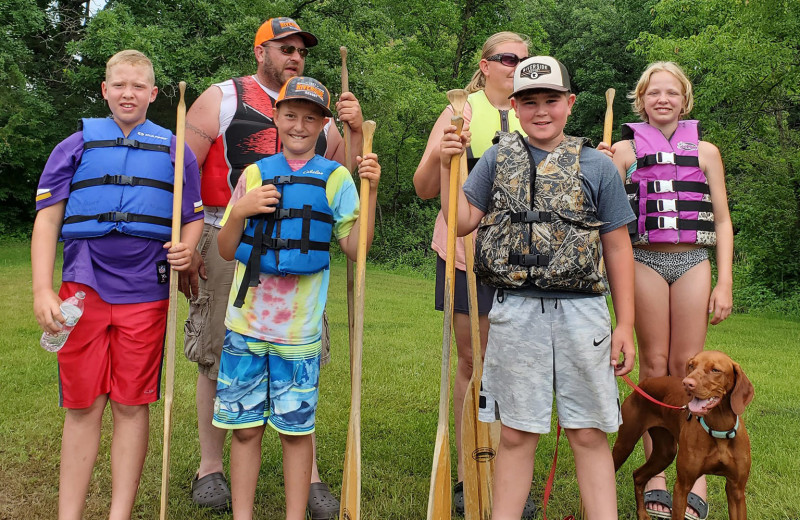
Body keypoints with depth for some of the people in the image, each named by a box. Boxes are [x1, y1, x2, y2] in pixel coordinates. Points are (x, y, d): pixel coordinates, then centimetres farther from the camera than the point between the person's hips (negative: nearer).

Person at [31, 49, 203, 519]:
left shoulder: (175, 150, 13)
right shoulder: (75, 146, 11)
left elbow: (194, 219, 15)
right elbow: (48, 219, 6)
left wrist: (186, 249, -9)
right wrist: (43, 290, -5)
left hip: (145, 291, 0)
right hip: (83, 287, 0)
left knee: (133, 405, 4)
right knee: (83, 406, 4)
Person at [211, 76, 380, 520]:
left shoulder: (336, 178, 4)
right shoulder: (255, 175, 8)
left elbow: (355, 248, -2)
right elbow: (226, 251, 9)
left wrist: (370, 192, -12)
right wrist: (239, 212, -9)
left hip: (299, 329, -1)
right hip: (246, 322, 2)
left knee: (296, 429, 8)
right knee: (244, 427, 8)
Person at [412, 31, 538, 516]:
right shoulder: (460, 113, 4)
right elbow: (425, 188, 0)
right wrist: (439, 155, -20)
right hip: (467, 247, -2)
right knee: (472, 361, 5)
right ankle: (467, 472, 17)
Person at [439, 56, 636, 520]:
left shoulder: (597, 166, 5)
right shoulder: (499, 159, 9)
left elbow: (617, 247, 5)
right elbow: (462, 222, 7)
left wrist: (625, 325, 2)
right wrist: (447, 166, -3)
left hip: (581, 312, -1)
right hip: (516, 311, 1)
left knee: (590, 435, 5)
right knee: (516, 434, 9)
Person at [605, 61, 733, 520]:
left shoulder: (705, 151, 11)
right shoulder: (625, 150, 7)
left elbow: (722, 221, 8)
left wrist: (725, 283, 2)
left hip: (693, 262, 1)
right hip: (644, 260, -1)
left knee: (687, 368, 0)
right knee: (654, 366, 2)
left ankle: (697, 481, 7)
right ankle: (655, 476, 9)